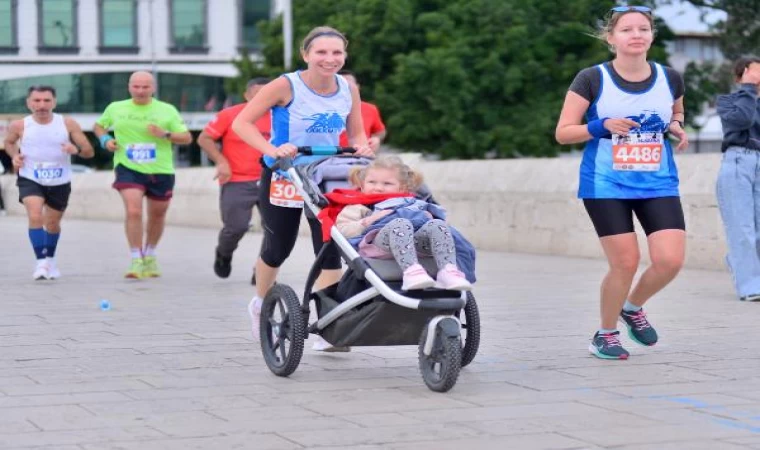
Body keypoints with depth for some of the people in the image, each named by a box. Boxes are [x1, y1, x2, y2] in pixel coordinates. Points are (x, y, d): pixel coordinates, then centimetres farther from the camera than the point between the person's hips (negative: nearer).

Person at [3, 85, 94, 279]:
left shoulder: (68, 124, -12)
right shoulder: (20, 126, -11)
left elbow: (90, 152, -9)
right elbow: (9, 142, 12)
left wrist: (77, 149, -30)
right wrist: (14, 155, -9)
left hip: (60, 183, 2)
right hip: (30, 180, -2)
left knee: (52, 223, 17)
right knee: (35, 217, -24)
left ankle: (50, 259, 41)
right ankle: (41, 261, -22)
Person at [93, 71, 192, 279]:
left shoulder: (167, 110, 1)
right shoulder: (115, 108, 4)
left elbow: (187, 138, -1)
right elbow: (99, 125, 21)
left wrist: (165, 134, -19)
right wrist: (105, 139, -1)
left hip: (161, 171, 2)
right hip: (128, 169, -1)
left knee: (157, 215, 14)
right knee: (133, 211, -21)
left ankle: (149, 256, 38)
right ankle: (136, 260, -15)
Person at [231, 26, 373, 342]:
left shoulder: (348, 90, -6)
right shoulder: (287, 86, -20)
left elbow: (357, 133, 7)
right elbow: (241, 123, -21)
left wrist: (362, 147, -16)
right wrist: (271, 150, -35)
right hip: (283, 177, -3)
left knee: (331, 250, -8)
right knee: (278, 247, 11)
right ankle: (260, 304, 39)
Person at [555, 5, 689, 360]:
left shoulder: (670, 79, 3)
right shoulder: (592, 79, -7)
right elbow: (563, 133, -5)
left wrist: (676, 127, 0)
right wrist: (602, 126, -21)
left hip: (658, 185, 3)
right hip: (605, 186, -3)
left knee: (670, 260, -10)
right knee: (625, 262, -5)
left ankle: (633, 307, 22)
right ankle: (606, 334, 20)